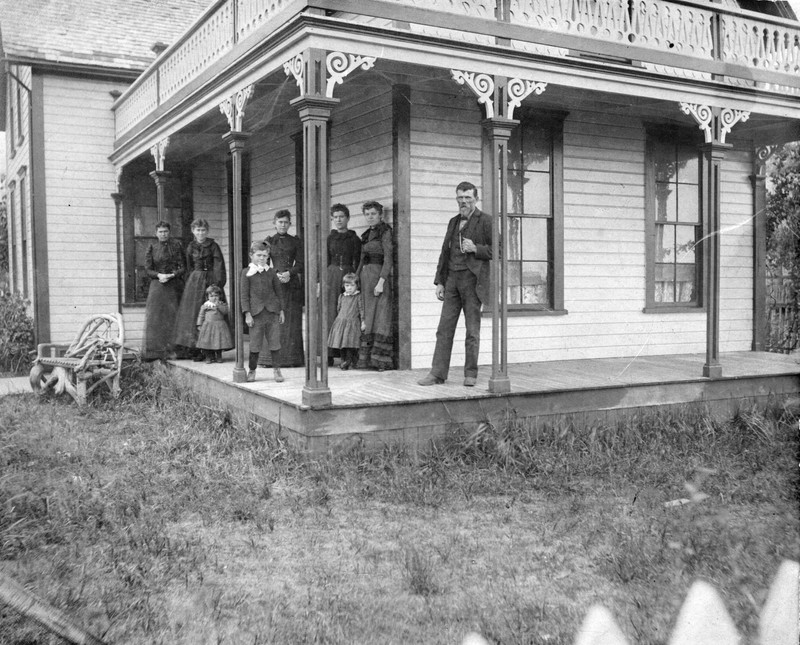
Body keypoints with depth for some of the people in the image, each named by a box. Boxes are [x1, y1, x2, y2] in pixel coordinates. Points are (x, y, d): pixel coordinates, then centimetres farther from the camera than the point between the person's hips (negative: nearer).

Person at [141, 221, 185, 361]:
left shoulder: (177, 246, 6)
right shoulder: (152, 248, 9)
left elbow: (183, 267, 1)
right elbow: (148, 269, 4)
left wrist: (172, 275, -15)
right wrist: (158, 275, -14)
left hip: (174, 285, -1)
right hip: (157, 286, 1)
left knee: (173, 317, -2)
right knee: (155, 317, -5)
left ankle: (172, 350, 1)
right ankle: (155, 351, -3)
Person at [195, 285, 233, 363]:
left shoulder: (221, 304, 7)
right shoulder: (205, 305, 5)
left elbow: (226, 311, -10)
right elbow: (201, 315, 8)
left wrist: (218, 305, -18)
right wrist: (199, 325, 4)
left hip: (219, 326, 0)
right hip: (208, 325, 0)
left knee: (219, 341, -1)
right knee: (207, 342, -3)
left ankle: (219, 357, 14)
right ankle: (209, 357, 9)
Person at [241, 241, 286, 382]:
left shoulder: (271, 272, 8)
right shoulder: (246, 273, 1)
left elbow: (279, 291, 13)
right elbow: (244, 295, -1)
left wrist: (282, 310, 8)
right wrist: (247, 314, -7)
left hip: (273, 312, 2)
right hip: (256, 312, -2)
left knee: (274, 341, 3)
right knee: (255, 343, 3)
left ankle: (276, 369, 12)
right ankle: (251, 370, 16)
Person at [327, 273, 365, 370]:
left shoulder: (358, 297, 1)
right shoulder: (341, 297, 13)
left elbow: (361, 310, 0)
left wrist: (363, 322, -5)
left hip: (353, 323, -4)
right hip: (341, 321, 4)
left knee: (350, 342, -14)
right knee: (341, 341, 3)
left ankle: (348, 360, -9)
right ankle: (343, 360, 14)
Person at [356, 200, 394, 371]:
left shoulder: (385, 231, -5)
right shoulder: (367, 234, 17)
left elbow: (388, 258, -12)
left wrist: (381, 281, -20)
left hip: (379, 275, -8)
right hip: (365, 276, 8)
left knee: (380, 317, -7)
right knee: (367, 317, 7)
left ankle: (382, 360, -6)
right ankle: (367, 357, 10)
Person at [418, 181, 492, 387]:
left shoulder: (485, 220, 0)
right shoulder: (453, 222, 19)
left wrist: (475, 249, -18)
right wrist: (439, 281, 13)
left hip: (472, 278, -5)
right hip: (452, 278, 5)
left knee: (472, 330, 0)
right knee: (444, 328, 1)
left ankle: (470, 374, 9)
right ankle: (438, 373, 3)